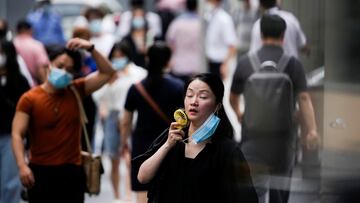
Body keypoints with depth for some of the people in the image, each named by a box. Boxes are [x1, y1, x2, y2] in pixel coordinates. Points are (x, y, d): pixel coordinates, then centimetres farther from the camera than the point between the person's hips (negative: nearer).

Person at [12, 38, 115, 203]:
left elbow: (107, 73, 3)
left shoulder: (76, 92, 5)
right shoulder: (30, 99, -6)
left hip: (72, 171, 3)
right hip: (40, 171, -3)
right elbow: (17, 135, -12)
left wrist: (91, 48, -10)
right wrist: (22, 166, -25)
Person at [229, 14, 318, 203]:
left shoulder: (245, 62, -1)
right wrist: (312, 130, -19)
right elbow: (304, 98, -14)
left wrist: (238, 113, 33)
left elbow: (233, 97, 12)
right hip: (283, 135, 1)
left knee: (255, 187, -6)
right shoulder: (293, 64, -3)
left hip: (253, 134, -1)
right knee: (280, 186, 20)